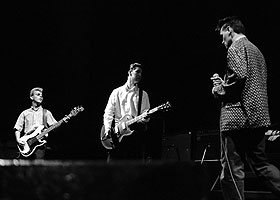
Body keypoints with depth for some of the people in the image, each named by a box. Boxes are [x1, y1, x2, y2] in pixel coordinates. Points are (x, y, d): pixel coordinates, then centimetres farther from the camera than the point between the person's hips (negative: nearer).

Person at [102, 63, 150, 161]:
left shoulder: (143, 94, 15)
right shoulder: (117, 92, 14)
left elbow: (146, 113, 5)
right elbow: (108, 113, 8)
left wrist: (145, 117, -19)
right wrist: (107, 129, -6)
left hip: (136, 132, 0)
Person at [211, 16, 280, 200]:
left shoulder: (236, 47, -4)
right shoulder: (256, 50, 24)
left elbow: (239, 75, -22)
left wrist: (221, 90, -5)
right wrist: (224, 84, 21)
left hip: (238, 116, -9)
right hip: (259, 117, 9)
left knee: (232, 170, -5)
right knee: (260, 164, 14)